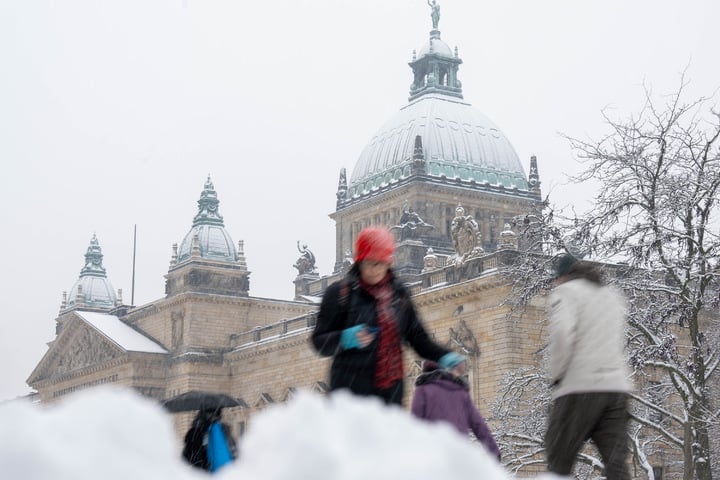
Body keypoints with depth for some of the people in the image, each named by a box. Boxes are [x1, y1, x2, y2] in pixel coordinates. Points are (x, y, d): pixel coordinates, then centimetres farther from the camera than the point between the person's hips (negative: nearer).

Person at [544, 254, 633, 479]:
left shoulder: (566, 291, 3)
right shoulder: (612, 296, 24)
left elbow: (562, 333, -15)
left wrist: (556, 374, -4)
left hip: (580, 387, -6)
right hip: (617, 386, 6)